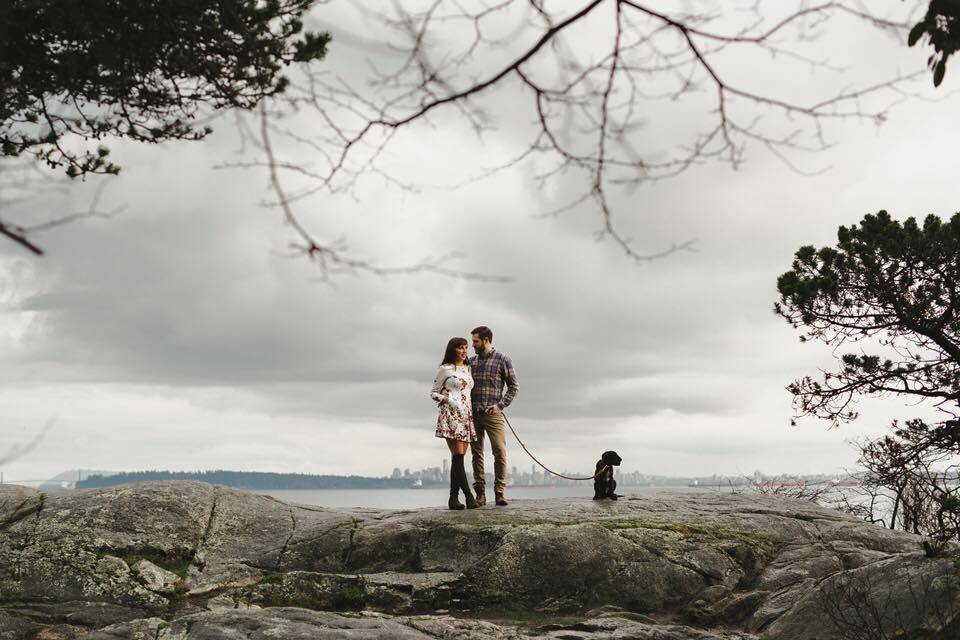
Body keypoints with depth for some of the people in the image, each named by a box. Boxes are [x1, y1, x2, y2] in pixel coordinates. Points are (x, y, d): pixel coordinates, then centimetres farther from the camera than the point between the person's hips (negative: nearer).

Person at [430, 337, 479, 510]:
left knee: (459, 457, 3)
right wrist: (445, 399, -12)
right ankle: (469, 497, -16)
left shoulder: (468, 369, 19)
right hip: (451, 415, -6)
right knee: (458, 455, -12)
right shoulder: (445, 369, 2)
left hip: (467, 416, 6)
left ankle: (454, 498, 4)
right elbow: (433, 393, 5)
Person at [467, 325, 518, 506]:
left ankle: (499, 492, -3)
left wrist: (500, 405, -11)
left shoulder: (503, 360, 1)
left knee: (500, 452, -10)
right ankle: (480, 493, 9)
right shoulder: (471, 361, 14)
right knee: (476, 453, 5)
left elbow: (513, 386, 1)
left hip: (492, 414, -4)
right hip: (472, 414, 4)